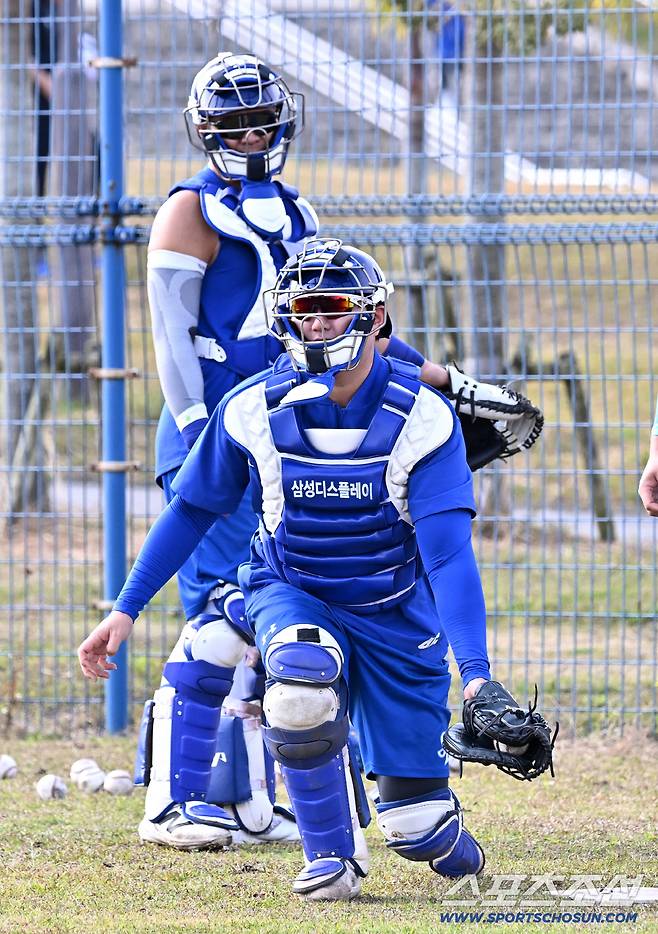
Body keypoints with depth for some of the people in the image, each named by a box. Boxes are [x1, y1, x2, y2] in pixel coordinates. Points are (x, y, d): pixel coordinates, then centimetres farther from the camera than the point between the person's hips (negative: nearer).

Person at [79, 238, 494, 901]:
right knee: (301, 674, -37)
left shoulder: (422, 419, -19)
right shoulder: (253, 412, -14)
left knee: (415, 820, -1)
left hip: (395, 612, 0)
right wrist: (125, 610, 1)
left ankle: (438, 833, 41)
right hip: (290, 595, 0)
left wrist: (476, 672, -34)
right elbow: (192, 510, 2)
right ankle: (333, 854, -16)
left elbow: (449, 553, -24)